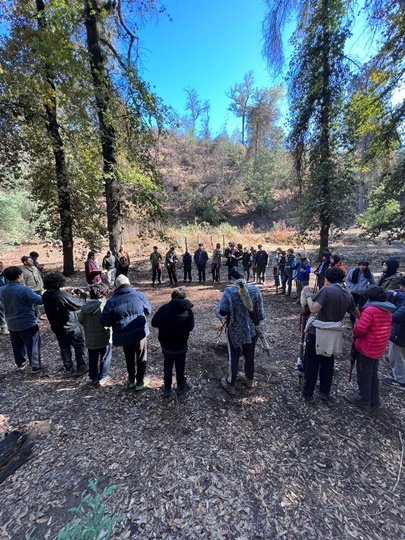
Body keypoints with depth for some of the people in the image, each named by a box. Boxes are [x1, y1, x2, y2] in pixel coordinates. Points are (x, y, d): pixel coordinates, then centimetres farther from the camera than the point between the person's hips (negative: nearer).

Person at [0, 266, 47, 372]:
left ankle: (20, 363, 38)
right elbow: (39, 300, -21)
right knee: (33, 345, 6)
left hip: (11, 324, 7)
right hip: (27, 323, -7)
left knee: (17, 345, 22)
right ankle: (36, 366, 14)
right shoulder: (24, 290, -25)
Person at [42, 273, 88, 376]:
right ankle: (81, 367, 16)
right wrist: (82, 295, -4)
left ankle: (69, 369, 28)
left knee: (64, 348, 18)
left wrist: (71, 294, 4)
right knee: (79, 346, 10)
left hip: (57, 328, 7)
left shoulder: (45, 296, -5)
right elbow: (78, 304, -21)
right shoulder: (63, 295, -28)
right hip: (71, 327, -7)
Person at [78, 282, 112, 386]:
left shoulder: (85, 306, -4)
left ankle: (94, 377, 31)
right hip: (104, 338, -5)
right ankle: (103, 377, 20)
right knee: (105, 358, 13)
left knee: (92, 359, 19)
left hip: (90, 339, 5)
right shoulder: (105, 305, -20)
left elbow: (80, 320, 4)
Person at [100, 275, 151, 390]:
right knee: (141, 357, 18)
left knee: (129, 358, 24)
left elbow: (104, 321, -5)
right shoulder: (139, 295, -7)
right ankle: (140, 382, 29)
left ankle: (131, 380, 40)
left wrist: (116, 322, 13)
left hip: (124, 335, 1)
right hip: (140, 332, -1)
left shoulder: (111, 301, -8)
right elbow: (148, 310, 7)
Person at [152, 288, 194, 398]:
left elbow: (154, 323, -6)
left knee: (167, 366, 21)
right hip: (180, 345, -2)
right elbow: (190, 327, -14)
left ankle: (167, 388, 35)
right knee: (180, 366, 19)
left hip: (166, 345, 2)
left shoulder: (163, 309, -15)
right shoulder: (188, 311, -22)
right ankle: (181, 386, 38)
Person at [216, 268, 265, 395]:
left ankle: (230, 385, 30)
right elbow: (260, 310, -4)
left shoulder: (229, 291, -22)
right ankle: (249, 379, 44)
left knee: (233, 357, 14)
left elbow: (221, 311, -20)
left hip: (235, 330, -3)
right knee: (250, 355, 23)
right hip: (252, 329, 4)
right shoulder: (255, 289, -10)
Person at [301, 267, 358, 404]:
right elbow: (355, 311, 22)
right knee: (328, 364, 21)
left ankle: (308, 394, 19)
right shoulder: (347, 294, 6)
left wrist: (308, 295, -8)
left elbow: (313, 309, -22)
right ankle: (325, 392, 35)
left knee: (312, 364, 8)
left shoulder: (327, 290, -15)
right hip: (334, 333, 6)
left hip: (318, 332, -6)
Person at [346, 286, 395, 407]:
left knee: (364, 374, 8)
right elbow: (379, 327, 13)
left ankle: (363, 399, 22)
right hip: (378, 348, 8)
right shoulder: (387, 310, 5)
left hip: (367, 348, -8)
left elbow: (360, 329, -26)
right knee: (373, 374, 22)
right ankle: (374, 399, 34)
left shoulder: (370, 309, -22)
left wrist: (354, 333, -6)